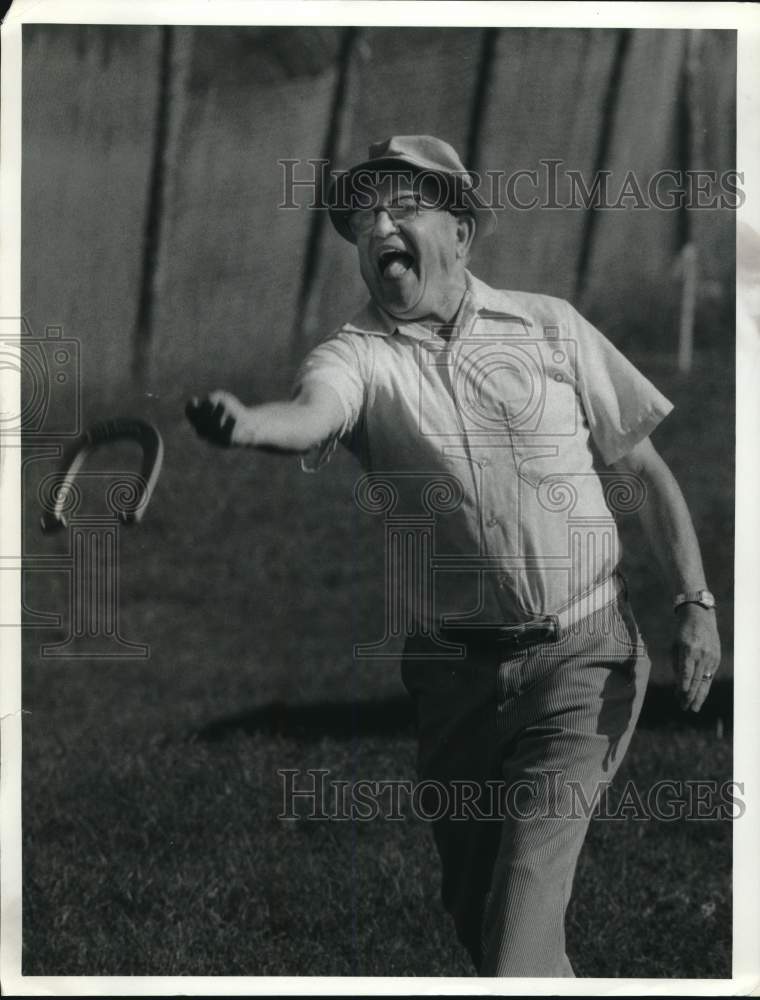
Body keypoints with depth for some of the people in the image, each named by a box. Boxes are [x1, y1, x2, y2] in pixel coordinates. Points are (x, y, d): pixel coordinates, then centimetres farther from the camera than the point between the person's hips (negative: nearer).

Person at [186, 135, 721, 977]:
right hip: (447, 668, 2)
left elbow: (640, 466, 10)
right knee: (466, 900, 10)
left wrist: (694, 601, 2)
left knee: (530, 884, -16)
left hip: (577, 655, -2)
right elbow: (313, 411, -26)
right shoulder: (358, 354, -2)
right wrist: (244, 425, -50)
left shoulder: (550, 328, 3)